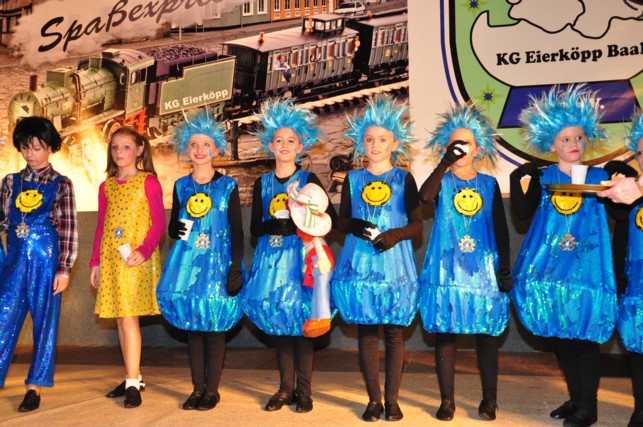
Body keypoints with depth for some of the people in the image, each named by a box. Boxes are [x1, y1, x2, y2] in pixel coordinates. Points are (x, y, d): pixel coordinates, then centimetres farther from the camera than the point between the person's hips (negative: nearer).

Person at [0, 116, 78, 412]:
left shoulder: (61, 184, 0)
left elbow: (69, 229, -3)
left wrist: (64, 268, -8)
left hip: (46, 259, -3)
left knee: (44, 322, 5)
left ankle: (35, 387, 17)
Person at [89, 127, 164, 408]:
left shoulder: (148, 181, -3)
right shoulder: (106, 187, 13)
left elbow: (159, 222, -7)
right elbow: (101, 227, 16)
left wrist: (144, 251, -19)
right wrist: (95, 262, 14)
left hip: (138, 260, -6)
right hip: (111, 259, 6)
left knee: (129, 317, -10)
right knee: (121, 320, 9)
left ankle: (132, 383, -4)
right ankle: (133, 377, 21)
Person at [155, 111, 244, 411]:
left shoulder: (228, 186, -1)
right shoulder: (181, 186, 9)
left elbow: (237, 231, -3)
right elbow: (172, 228, 15)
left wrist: (236, 269, -10)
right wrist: (178, 230, -10)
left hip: (217, 262, -3)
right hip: (187, 261, 3)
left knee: (214, 326, 1)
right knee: (192, 325, 7)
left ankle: (212, 390, 13)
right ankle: (197, 388, 19)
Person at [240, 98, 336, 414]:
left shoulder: (309, 180, 2)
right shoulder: (262, 183, 10)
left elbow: (331, 218, -3)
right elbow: (255, 227, 5)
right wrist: (275, 226, -15)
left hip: (301, 257, -3)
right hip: (272, 258, 3)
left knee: (301, 320, -2)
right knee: (278, 321, 7)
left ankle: (304, 390, 10)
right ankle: (285, 387, 18)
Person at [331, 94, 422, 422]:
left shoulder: (404, 179, 4)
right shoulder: (353, 179, 9)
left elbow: (417, 225, 1)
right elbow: (341, 221, 10)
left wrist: (396, 234, -17)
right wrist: (355, 226, -12)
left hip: (394, 262, -1)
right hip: (360, 262, 2)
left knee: (394, 332, 2)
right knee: (366, 332, 4)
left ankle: (392, 399, 14)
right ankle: (374, 399, 16)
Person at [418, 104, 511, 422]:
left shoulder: (489, 184, 10)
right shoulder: (441, 181, 5)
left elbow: (501, 230, 8)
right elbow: (425, 196, -20)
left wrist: (505, 269, 2)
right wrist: (445, 163, -25)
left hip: (483, 268, 1)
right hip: (446, 267, -1)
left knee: (486, 334, 5)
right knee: (445, 332, 2)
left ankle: (489, 400, 17)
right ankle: (447, 400, 13)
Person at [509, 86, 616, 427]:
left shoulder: (599, 176, 3)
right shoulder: (542, 177, 6)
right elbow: (522, 213, -5)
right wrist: (520, 179, -17)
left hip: (586, 266, -2)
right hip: (549, 266, 2)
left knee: (586, 336, -1)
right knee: (561, 335, 11)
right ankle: (575, 398, 27)